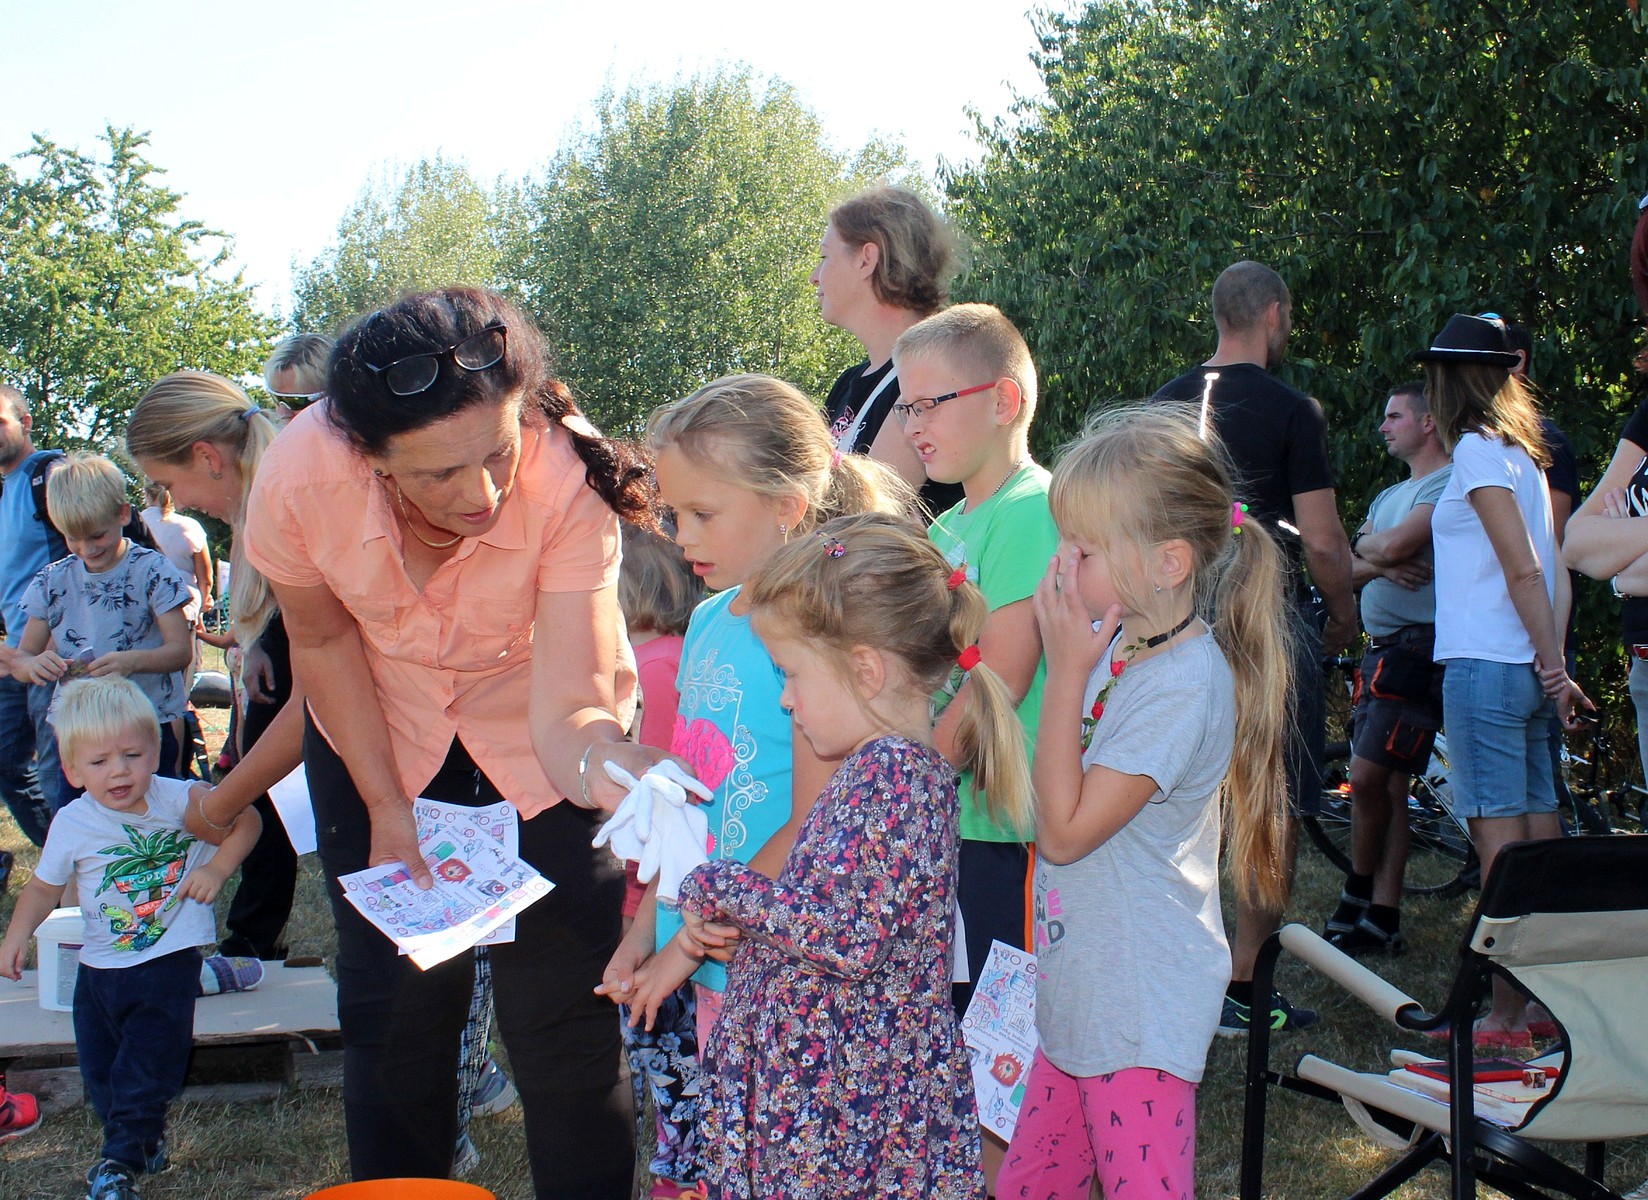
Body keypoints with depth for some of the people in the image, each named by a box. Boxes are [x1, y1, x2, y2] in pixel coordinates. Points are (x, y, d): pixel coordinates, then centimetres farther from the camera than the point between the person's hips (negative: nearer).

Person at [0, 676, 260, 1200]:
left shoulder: (180, 800, -12)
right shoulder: (72, 823, -7)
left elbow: (246, 820, -1)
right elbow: (44, 886, 7)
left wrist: (216, 869, -14)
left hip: (169, 962, -3)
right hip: (99, 967, 3)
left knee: (147, 1067, -6)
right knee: (100, 1069, 10)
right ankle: (148, 1139, 29)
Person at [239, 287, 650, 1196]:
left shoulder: (565, 474, -35)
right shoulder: (299, 476, -29)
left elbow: (566, 711, -37)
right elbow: (322, 638, -9)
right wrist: (385, 807, -8)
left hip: (531, 728, -1)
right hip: (381, 731, 2)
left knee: (559, 1015, -4)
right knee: (393, 1006, 6)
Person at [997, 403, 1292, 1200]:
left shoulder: (1185, 685, -23)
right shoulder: (1118, 645, 3)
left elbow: (1065, 830, -21)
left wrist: (1068, 671, -21)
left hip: (1141, 1013, -9)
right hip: (1078, 992, 9)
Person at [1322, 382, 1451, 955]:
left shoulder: (1448, 483, -7)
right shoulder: (1388, 496, 23)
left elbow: (1399, 543, -21)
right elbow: (1348, 571, 13)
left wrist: (1366, 546, 1)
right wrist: (1379, 564, -9)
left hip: (1419, 648, -9)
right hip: (1382, 650, 9)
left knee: (1369, 778, -11)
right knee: (1388, 786, 8)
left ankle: (1358, 893, 7)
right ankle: (1381, 918, 11)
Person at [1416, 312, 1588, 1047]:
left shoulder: (1477, 450, -9)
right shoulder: (1523, 450, 16)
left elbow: (1523, 569, -14)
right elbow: (1551, 571, 13)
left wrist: (1553, 665, -12)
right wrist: (1553, 663, 11)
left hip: (1484, 664, -9)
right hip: (1525, 669, 9)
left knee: (1499, 837, -7)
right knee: (1538, 835, 11)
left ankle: (1507, 1017, -5)